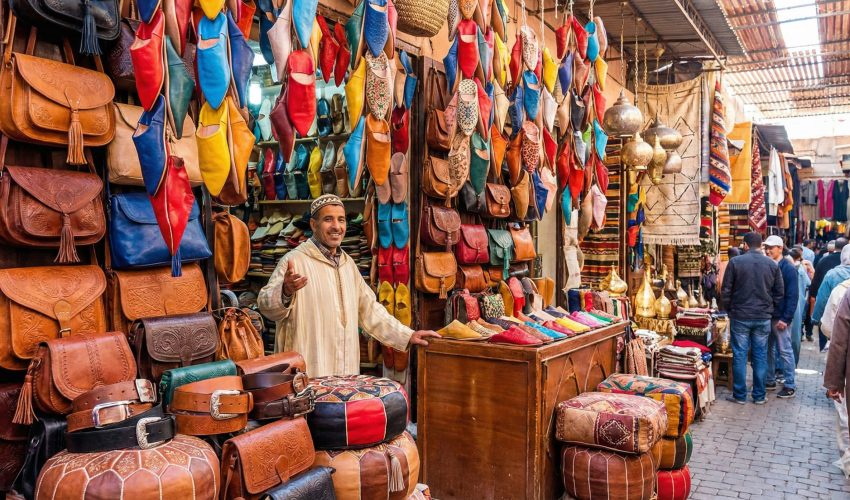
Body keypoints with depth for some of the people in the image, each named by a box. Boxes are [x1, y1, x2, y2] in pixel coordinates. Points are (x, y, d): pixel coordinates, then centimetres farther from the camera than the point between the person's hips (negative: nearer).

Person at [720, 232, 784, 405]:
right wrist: (770, 309, 16)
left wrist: (729, 310, 9)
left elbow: (726, 290, -5)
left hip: (740, 316, -2)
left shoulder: (735, 262, -8)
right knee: (760, 356, 9)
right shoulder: (772, 264, 0)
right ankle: (759, 395, 16)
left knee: (739, 355, 4)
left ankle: (740, 395, 10)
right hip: (764, 317, 2)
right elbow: (779, 292, 4)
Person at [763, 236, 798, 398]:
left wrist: (786, 318, -18)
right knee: (768, 350, 13)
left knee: (785, 351, 0)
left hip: (780, 317, -6)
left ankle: (790, 386, 8)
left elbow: (792, 296, -13)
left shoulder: (788, 268, -9)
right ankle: (769, 381, 23)